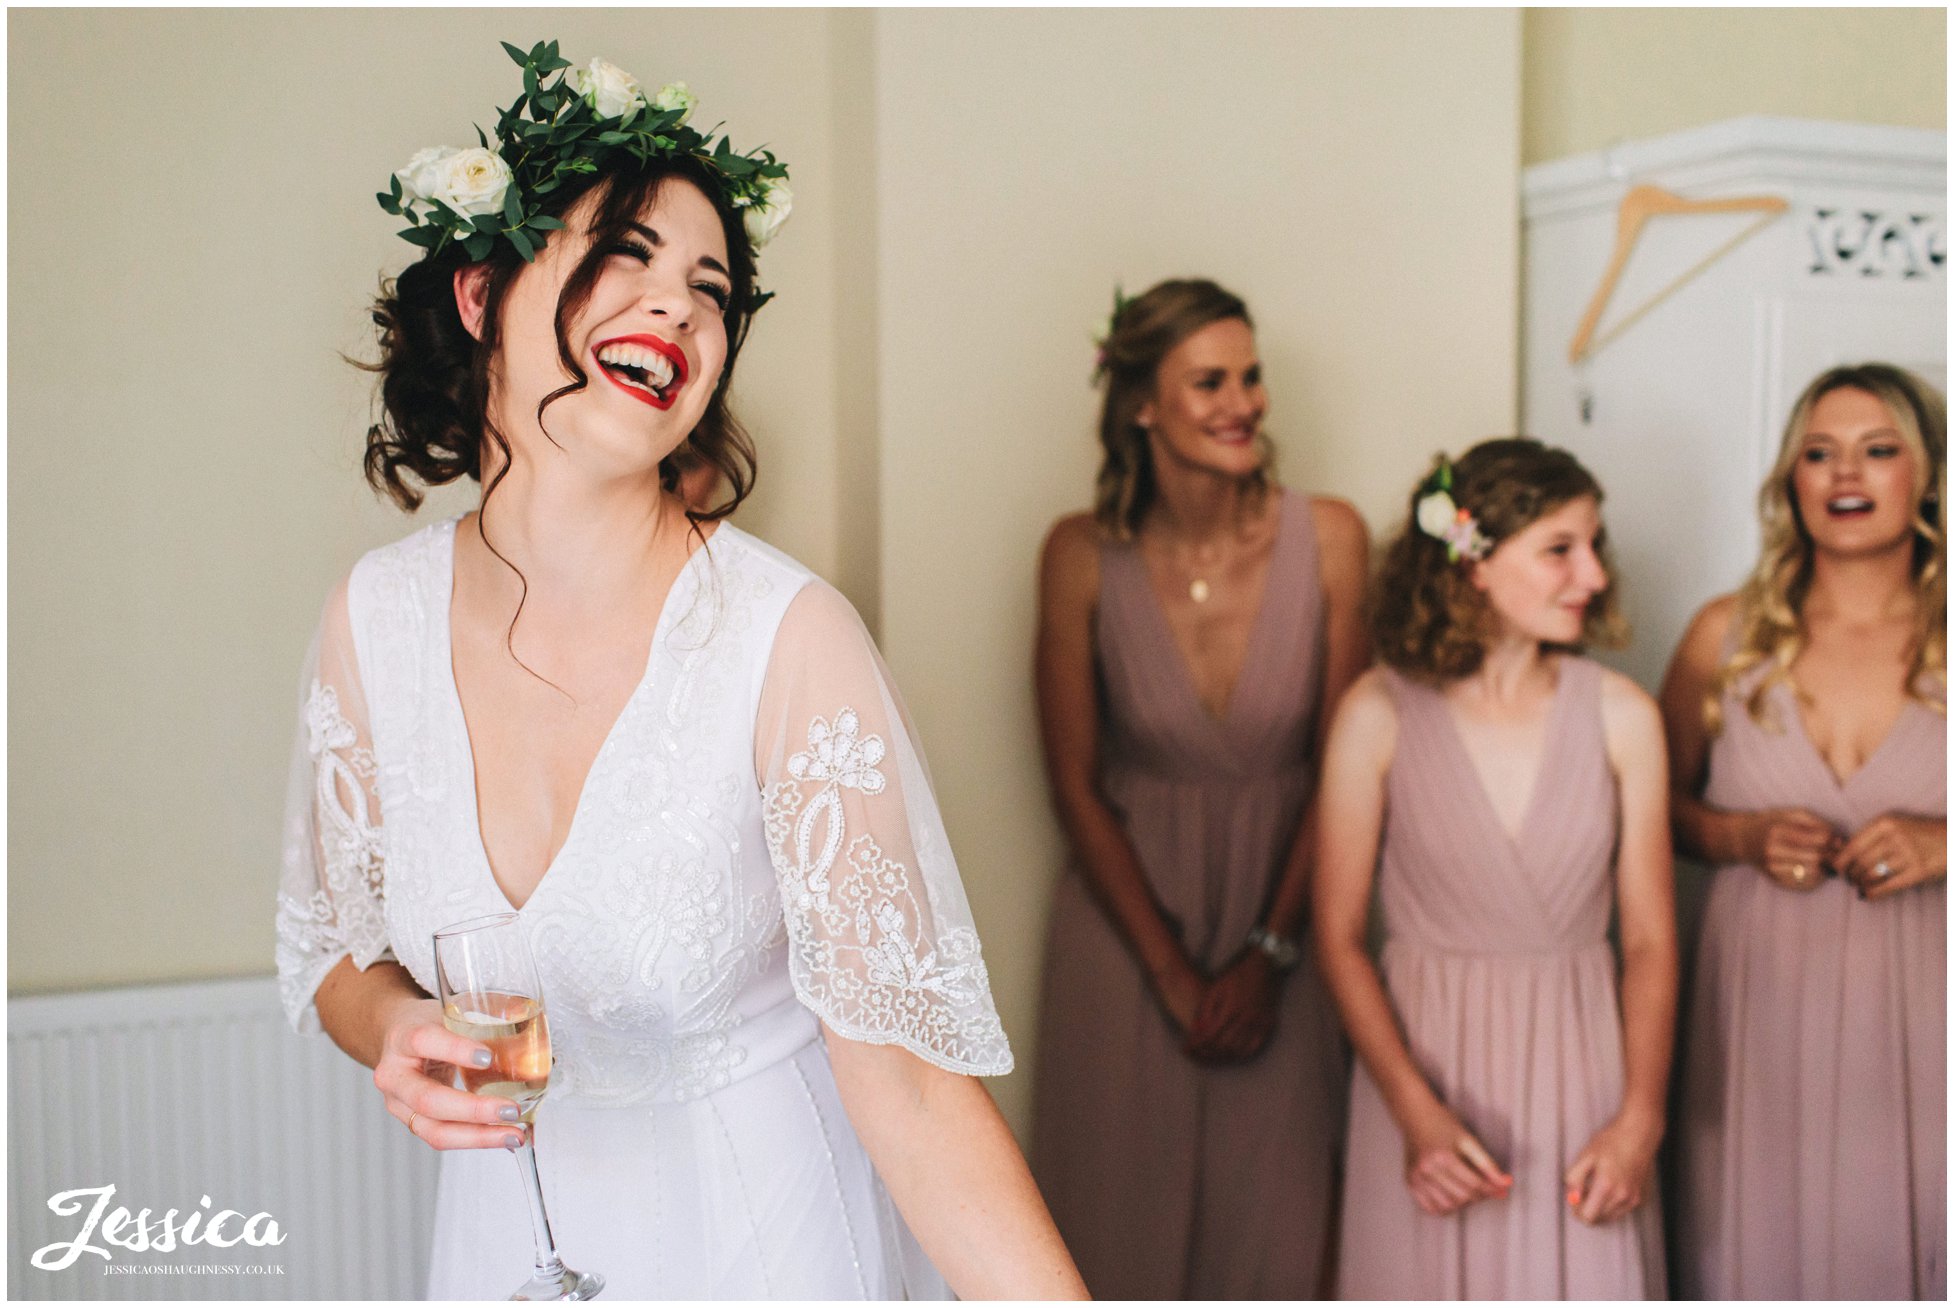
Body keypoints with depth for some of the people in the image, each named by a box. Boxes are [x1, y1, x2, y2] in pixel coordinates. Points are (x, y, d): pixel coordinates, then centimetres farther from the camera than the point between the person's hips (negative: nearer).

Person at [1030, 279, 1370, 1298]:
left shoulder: (1327, 538, -10)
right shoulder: (1084, 556, -11)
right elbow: (1075, 784, -6)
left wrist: (1270, 955, -6)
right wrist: (1172, 973, -6)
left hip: (1282, 908, 1)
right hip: (1129, 916, 0)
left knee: (1272, 1220, 10)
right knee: (1131, 1212, 12)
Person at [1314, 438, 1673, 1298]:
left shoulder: (1621, 716, -6)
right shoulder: (1380, 715, -10)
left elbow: (1649, 939, -1)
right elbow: (1339, 937, -7)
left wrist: (1640, 1118, -9)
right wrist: (1417, 1112, -13)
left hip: (1578, 1061, 1)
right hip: (1426, 1056, -1)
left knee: (1581, 1279, 10)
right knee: (1425, 1275, 12)